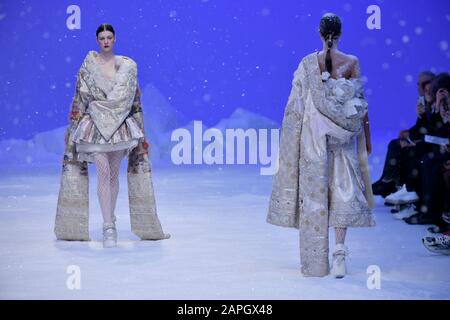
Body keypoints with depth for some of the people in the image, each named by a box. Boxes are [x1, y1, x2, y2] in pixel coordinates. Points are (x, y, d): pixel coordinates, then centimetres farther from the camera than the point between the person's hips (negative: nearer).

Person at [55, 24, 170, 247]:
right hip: (95, 125, -2)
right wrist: (75, 121, -1)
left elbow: (134, 99, 8)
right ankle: (108, 227, -14)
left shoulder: (128, 65, 7)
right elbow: (80, 96, 4)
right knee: (104, 172, -13)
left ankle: (110, 220, 19)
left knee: (114, 174, 6)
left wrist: (140, 132, 5)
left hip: (120, 126, 2)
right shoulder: (89, 64, 4)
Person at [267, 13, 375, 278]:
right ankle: (340, 249, -11)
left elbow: (295, 106, -1)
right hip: (343, 135, 0)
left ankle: (316, 262, 9)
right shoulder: (352, 62, -3)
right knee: (343, 190, 7)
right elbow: (361, 102, -1)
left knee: (313, 191, 5)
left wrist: (290, 142, 7)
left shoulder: (307, 63, -2)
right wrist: (366, 139, 9)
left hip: (313, 132, 0)